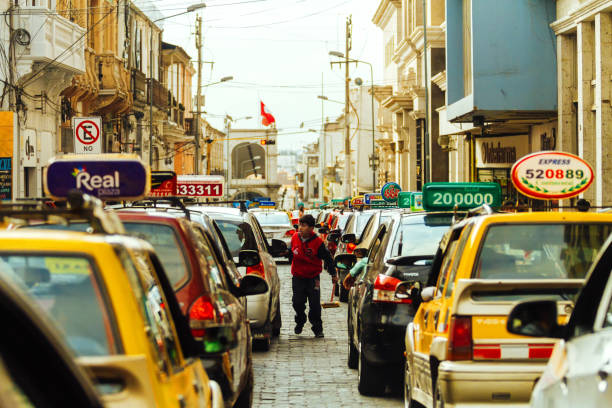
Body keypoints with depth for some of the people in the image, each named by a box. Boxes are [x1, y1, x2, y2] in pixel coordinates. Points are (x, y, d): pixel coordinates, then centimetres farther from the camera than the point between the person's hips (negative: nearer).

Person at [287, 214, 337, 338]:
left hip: (313, 277, -3)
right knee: (297, 302, 5)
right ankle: (300, 322, 31)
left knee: (315, 304, -4)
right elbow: (291, 253, 17)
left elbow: (327, 258, -6)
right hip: (297, 277, 3)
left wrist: (333, 274, -2)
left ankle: (317, 328, 7)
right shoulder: (295, 238, -5)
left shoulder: (317, 242, -14)